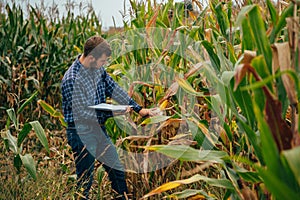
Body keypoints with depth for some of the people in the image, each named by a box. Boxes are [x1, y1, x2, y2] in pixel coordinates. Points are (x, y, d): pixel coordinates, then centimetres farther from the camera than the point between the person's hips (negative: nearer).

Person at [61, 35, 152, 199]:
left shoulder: (97, 68, -1)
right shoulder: (71, 80, -26)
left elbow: (114, 89, 6)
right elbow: (82, 113, -24)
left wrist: (138, 108, -1)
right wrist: (114, 113, -21)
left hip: (99, 129, 8)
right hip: (82, 134, -8)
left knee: (117, 170, 17)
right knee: (85, 180, 5)